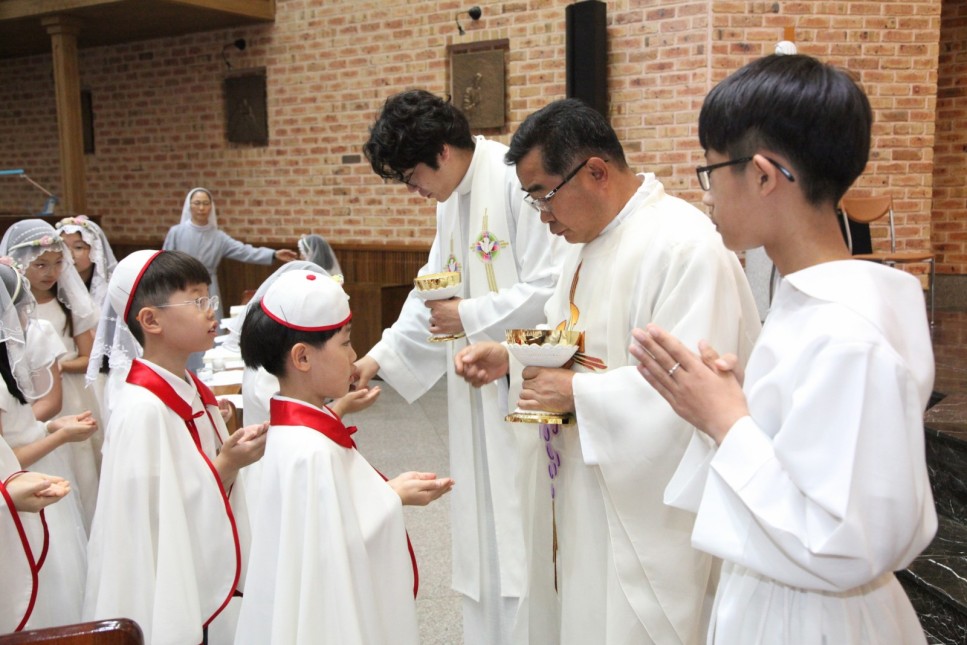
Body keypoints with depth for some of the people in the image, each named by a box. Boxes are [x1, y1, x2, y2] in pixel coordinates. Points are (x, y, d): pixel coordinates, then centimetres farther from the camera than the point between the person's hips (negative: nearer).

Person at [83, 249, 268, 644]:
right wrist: (225, 466, -24)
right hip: (168, 597, -8)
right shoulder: (143, 409, -23)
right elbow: (156, 520, -22)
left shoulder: (194, 393, 2)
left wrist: (233, 460, -6)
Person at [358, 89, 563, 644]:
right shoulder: (453, 198, 13)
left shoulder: (517, 181, -16)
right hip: (480, 388, 9)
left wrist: (470, 317, -13)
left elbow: (551, 289, -21)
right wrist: (383, 355, 15)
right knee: (482, 525, 16)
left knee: (522, 531, -1)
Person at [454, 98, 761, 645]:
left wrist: (577, 392, -22)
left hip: (649, 505, -9)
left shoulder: (686, 246, -23)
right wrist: (511, 355, 2)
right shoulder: (591, 236, 9)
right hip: (589, 485, 9)